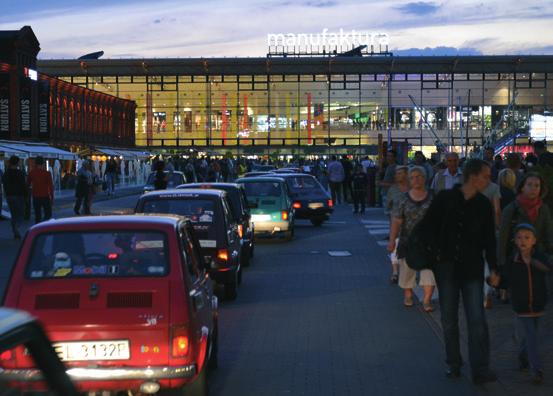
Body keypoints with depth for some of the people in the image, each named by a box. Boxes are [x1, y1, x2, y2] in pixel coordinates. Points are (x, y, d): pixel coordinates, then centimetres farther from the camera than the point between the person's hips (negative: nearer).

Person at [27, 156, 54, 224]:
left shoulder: (32, 173, 0)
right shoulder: (47, 173, -7)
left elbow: (28, 184, 12)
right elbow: (51, 186, -9)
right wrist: (52, 197, -2)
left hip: (36, 197, 3)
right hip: (45, 196, -3)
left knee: (37, 215, 10)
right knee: (48, 214, 4)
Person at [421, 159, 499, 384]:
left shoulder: (484, 205, 1)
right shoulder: (445, 198, -4)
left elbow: (489, 239, 6)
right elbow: (427, 226, 4)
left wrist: (493, 268, -1)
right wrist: (438, 252, -3)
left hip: (472, 269, 0)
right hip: (447, 267, 0)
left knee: (477, 320, -6)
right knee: (449, 319, 9)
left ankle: (480, 370, -3)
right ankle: (453, 364, 23)